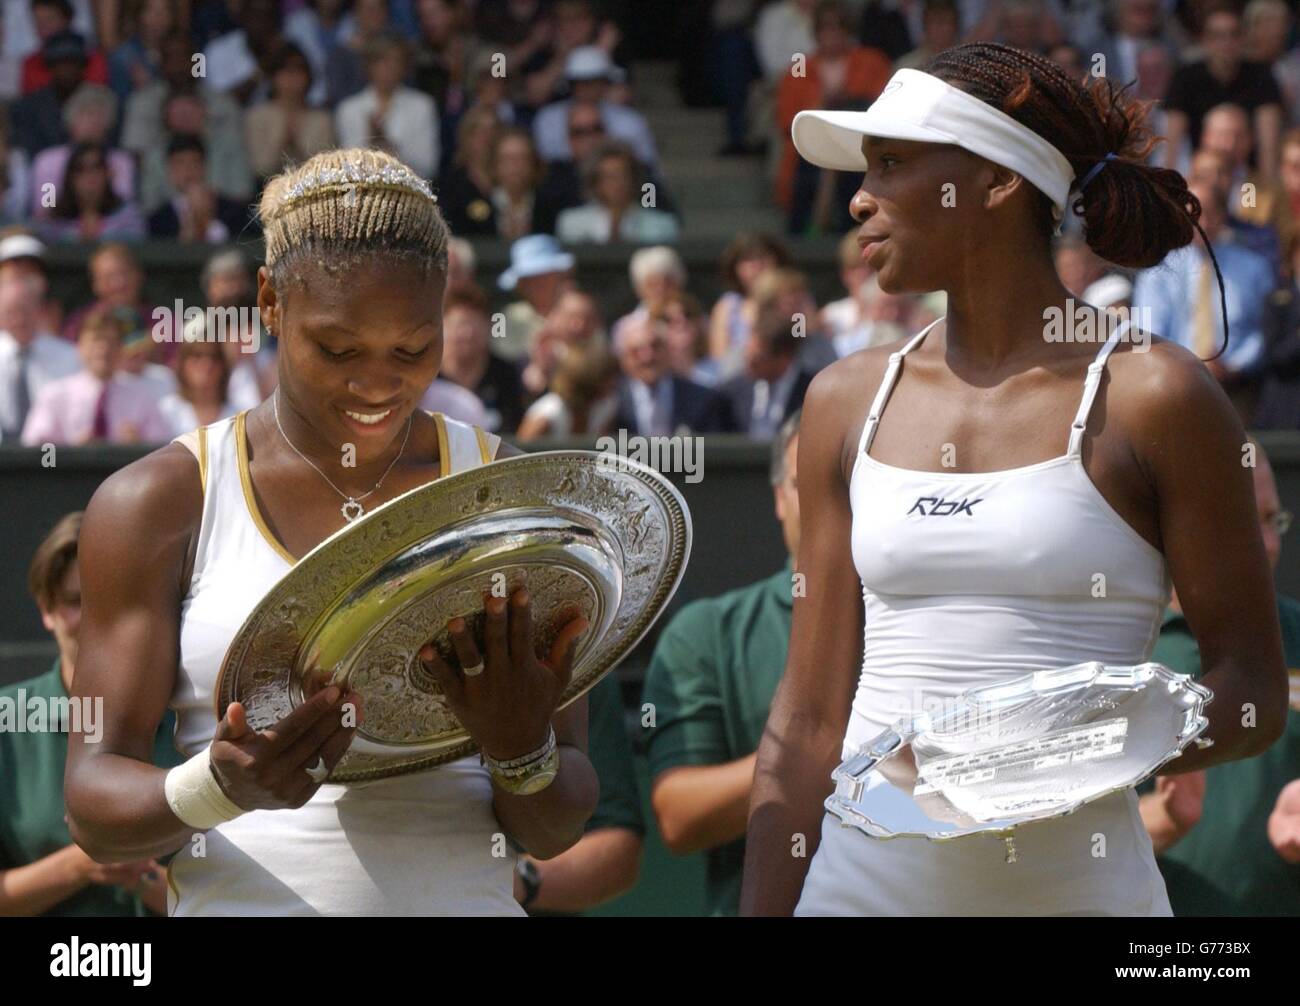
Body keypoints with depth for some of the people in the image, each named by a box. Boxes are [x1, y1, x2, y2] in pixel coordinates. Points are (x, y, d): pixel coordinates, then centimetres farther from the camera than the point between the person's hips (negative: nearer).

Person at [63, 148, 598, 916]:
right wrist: (218, 790, -18)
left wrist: (523, 752, -12)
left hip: (466, 897, 1)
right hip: (237, 905, -1)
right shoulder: (157, 504, 5)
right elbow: (94, 804, 1)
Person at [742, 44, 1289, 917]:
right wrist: (763, 908, 3)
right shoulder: (849, 402, 9)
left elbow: (1252, 689, -3)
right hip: (863, 875, 4)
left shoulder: (1152, 397, -5)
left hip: (1071, 881, -4)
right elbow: (807, 720, 9)